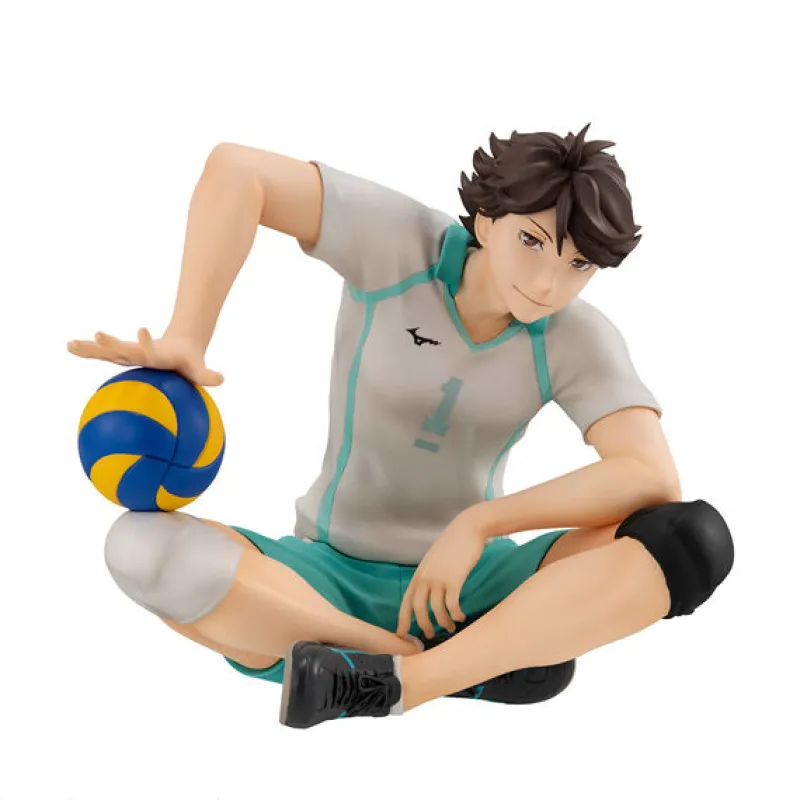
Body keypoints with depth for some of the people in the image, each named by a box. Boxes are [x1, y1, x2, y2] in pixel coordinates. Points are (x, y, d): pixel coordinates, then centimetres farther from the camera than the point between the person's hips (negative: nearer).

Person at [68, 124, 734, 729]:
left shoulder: (579, 338, -11)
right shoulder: (400, 242, -14)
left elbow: (655, 478, -23)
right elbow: (235, 170, -21)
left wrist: (476, 524, -27)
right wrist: (185, 341, -31)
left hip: (474, 586, 1)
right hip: (329, 581, 0)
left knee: (695, 539, -26)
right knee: (143, 547, -31)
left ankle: (395, 682, -26)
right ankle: (481, 662, -22)